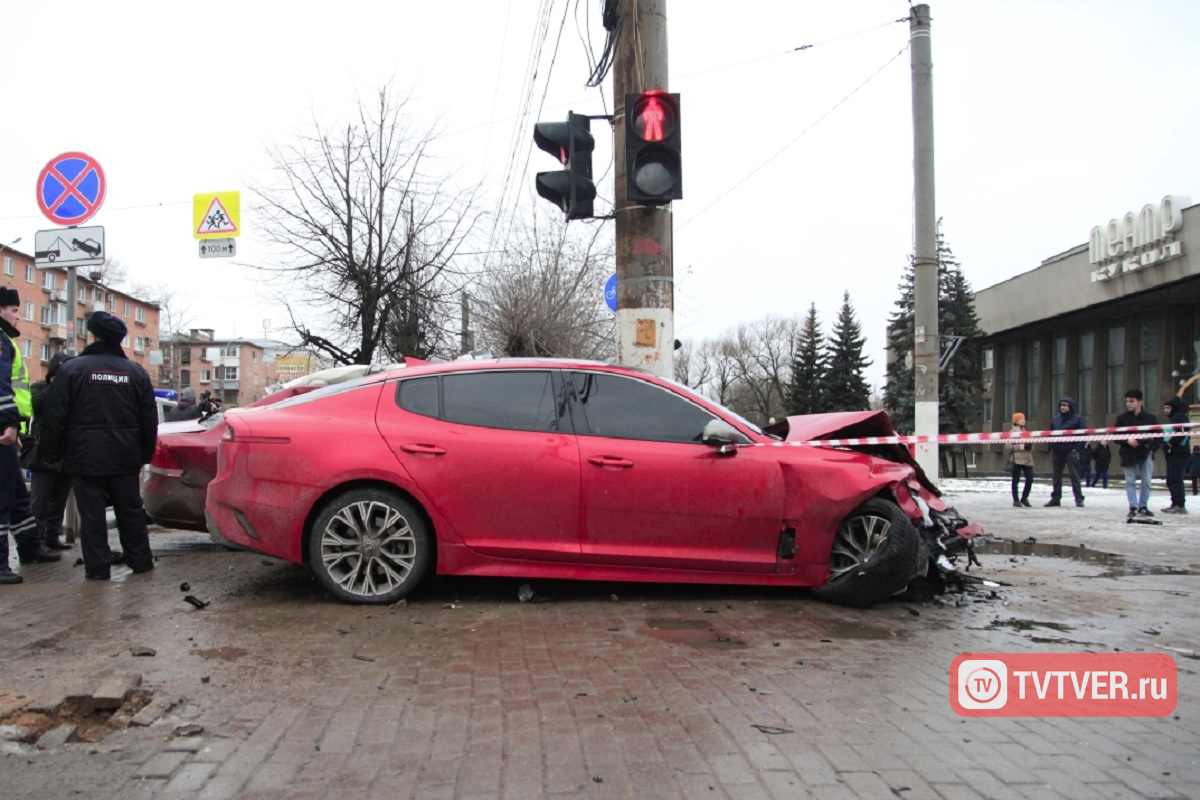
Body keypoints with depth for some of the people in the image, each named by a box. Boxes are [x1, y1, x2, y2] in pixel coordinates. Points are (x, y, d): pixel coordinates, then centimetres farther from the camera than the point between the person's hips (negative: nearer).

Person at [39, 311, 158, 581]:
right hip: (125, 456, 3)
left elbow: (55, 416, -5)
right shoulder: (136, 372, 5)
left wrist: (51, 455, 4)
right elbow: (149, 419, 8)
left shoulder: (72, 368, -5)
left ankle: (98, 567, 4)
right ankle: (140, 560, 18)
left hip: (85, 456, -3)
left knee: (92, 513, 2)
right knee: (130, 510, 12)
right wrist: (145, 454, 16)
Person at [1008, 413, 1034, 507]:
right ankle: (1016, 500, 7)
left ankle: (1024, 498, 17)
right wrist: (1022, 446, -18)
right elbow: (1009, 446, -12)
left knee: (1030, 479, 0)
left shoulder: (1026, 431, 18)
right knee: (1015, 480, 0)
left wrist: (1030, 446, 3)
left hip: (1027, 459, 6)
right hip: (1017, 459, -6)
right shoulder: (1013, 432, -4)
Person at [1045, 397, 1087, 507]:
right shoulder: (1056, 419, 14)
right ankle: (1055, 498, 15)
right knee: (1057, 476, 9)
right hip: (1056, 451, 6)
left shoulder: (1077, 419, -2)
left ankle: (1079, 498, -1)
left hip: (1071, 451, -6)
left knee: (1074, 475, -5)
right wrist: (1051, 446, 9)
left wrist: (1078, 447, -11)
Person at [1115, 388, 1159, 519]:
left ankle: (1143, 506, 14)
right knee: (1130, 482, 0)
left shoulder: (1150, 418, -1)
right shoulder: (1122, 418, -1)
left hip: (1146, 453, 0)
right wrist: (1127, 441, -16)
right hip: (1128, 454, 0)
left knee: (1146, 482, 2)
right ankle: (1133, 508, 3)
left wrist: (1152, 448, -5)